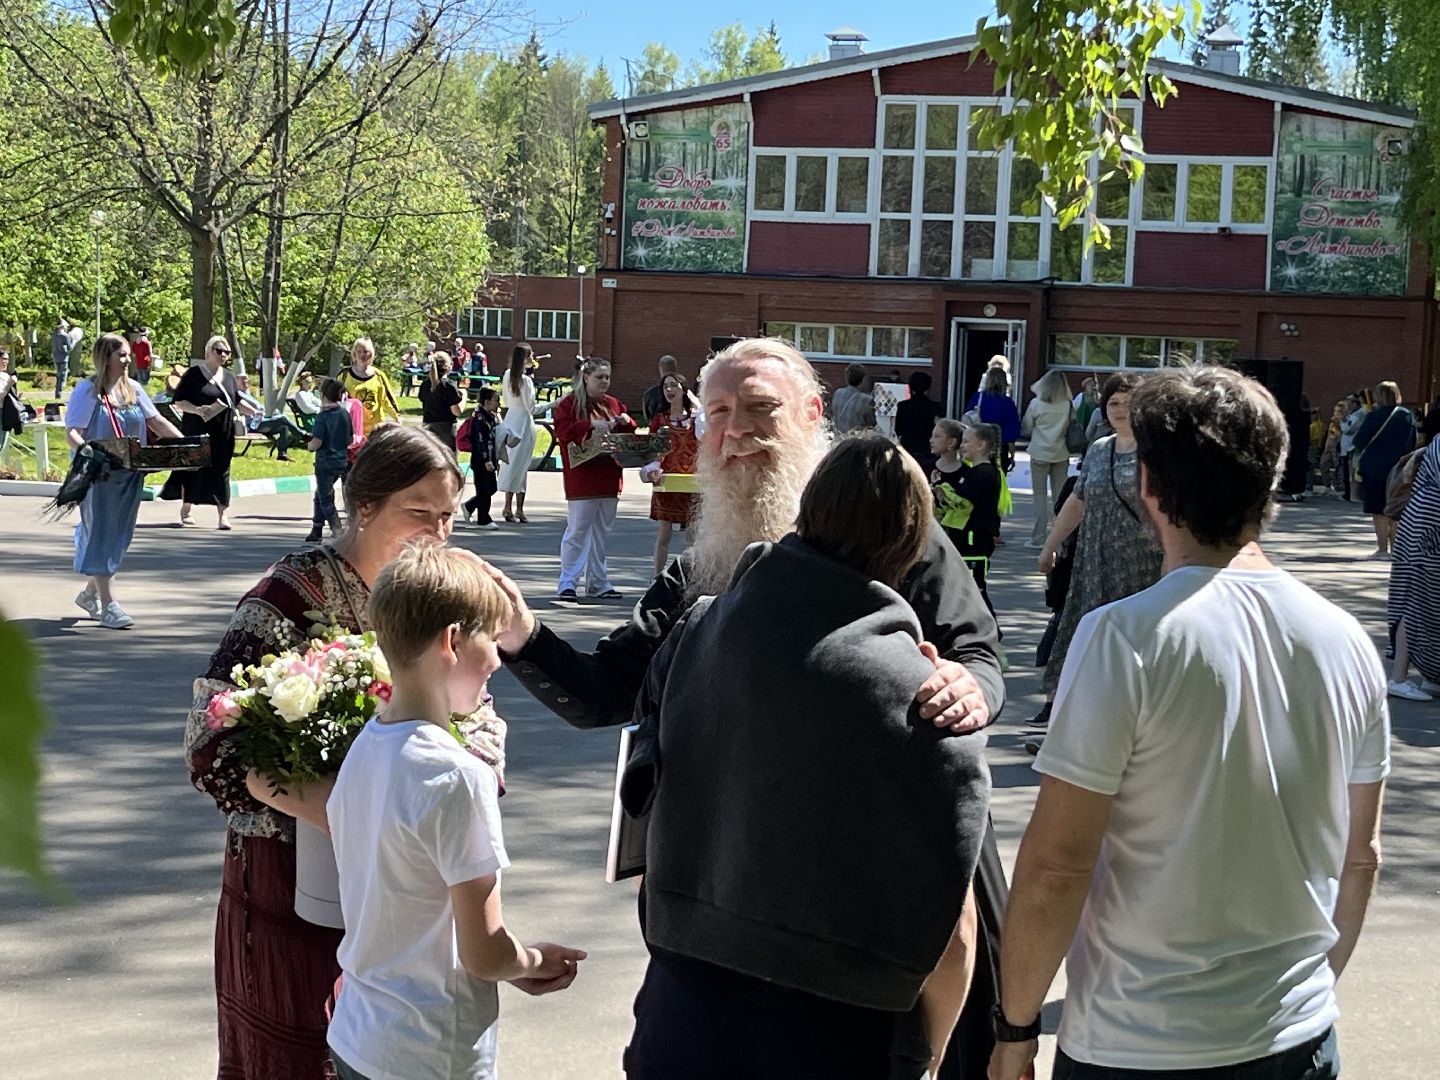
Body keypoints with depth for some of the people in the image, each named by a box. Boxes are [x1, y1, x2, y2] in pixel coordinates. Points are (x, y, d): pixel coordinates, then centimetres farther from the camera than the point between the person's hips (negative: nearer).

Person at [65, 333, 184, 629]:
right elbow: (72, 431, -13)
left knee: (119, 537, 11)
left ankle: (90, 593, 28)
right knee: (101, 535, -4)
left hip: (129, 475, 6)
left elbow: (156, 421, 13)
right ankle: (108, 605, -4)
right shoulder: (87, 391, -8)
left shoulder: (133, 388, 10)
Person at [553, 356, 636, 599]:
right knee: (578, 531, -4)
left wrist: (626, 422, -2)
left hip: (608, 479, 6)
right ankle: (568, 583, 0)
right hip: (582, 478, -6)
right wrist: (591, 425, -24)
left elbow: (629, 434, 19)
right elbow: (563, 431, -16)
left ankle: (598, 582, 18)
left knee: (601, 532, 11)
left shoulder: (613, 404, 15)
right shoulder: (569, 404, -2)